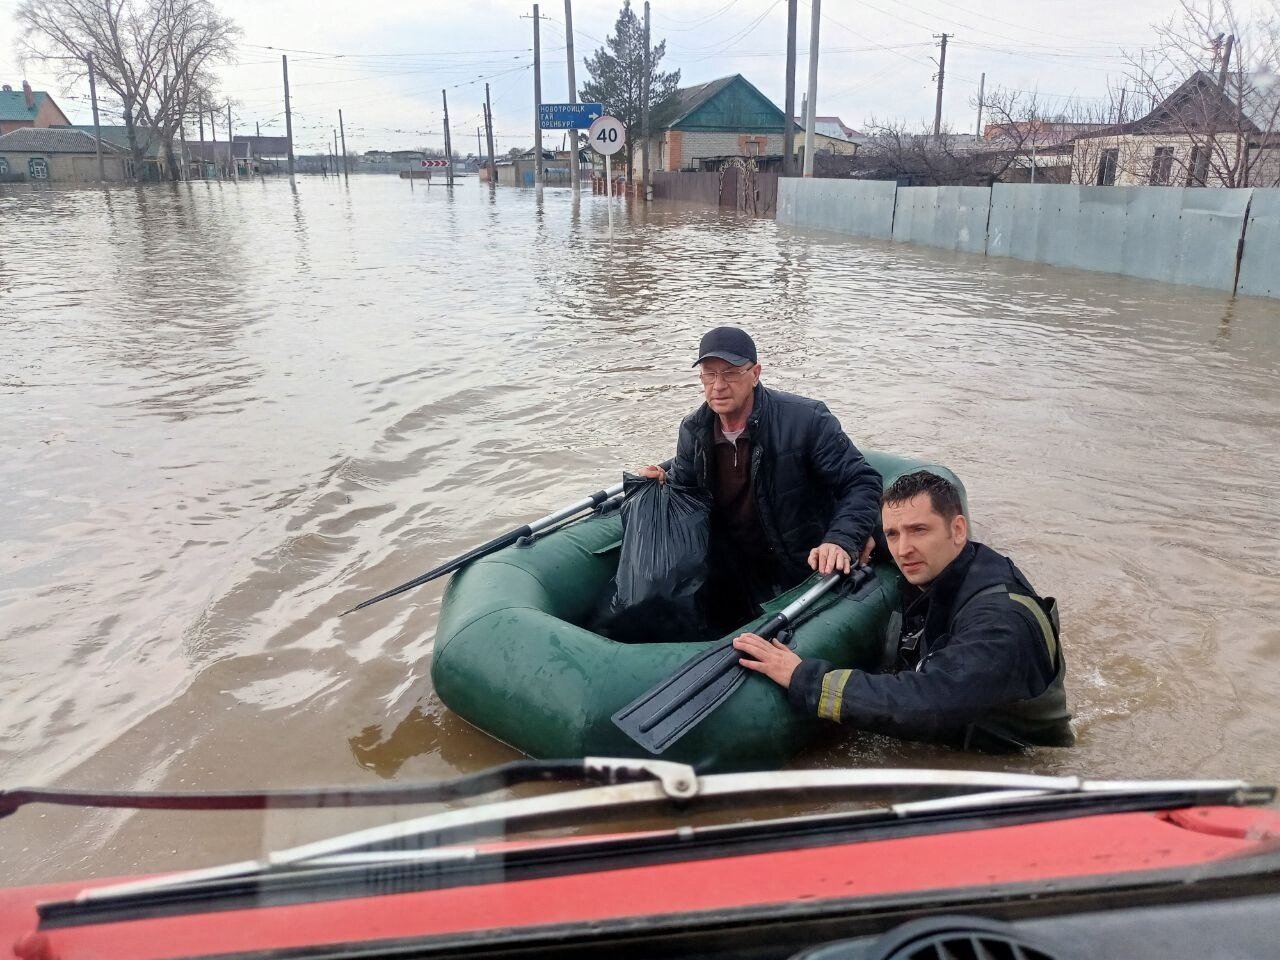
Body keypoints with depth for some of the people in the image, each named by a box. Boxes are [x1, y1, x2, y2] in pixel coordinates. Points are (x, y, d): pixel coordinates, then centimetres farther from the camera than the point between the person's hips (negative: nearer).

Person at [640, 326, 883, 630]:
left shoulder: (806, 419, -19)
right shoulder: (693, 431, -2)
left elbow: (862, 482, -17)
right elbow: (683, 485, 14)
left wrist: (842, 540, -33)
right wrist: (661, 485, -10)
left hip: (807, 570, -4)